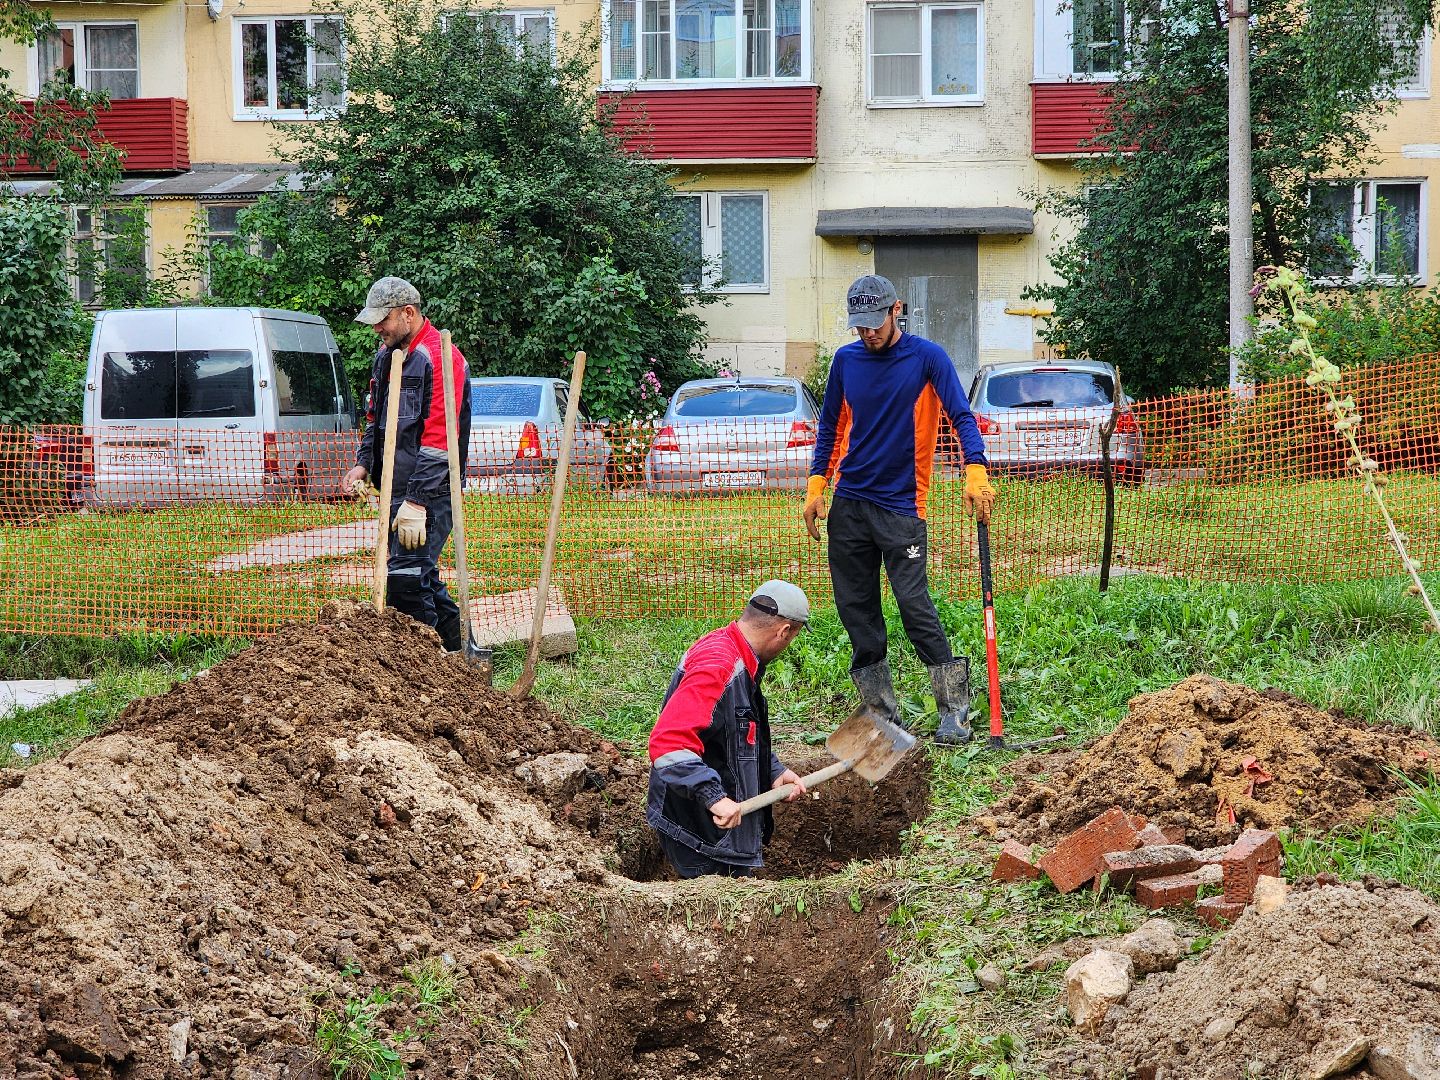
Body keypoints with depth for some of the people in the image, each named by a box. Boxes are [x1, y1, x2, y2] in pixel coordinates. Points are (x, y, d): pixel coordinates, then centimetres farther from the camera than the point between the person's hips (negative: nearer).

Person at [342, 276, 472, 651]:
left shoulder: (439, 358, -15)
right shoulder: (386, 355, 15)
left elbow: (438, 438, -21)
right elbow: (375, 417, 28)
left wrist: (416, 503, -24)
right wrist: (364, 463, 10)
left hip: (427, 493, -9)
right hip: (397, 490, 9)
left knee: (405, 581, -16)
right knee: (422, 578, 14)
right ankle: (458, 650, 24)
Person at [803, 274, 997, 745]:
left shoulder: (926, 357, -5)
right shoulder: (846, 360, 8)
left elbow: (962, 416, -12)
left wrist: (975, 472, -27)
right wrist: (816, 485, 8)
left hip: (900, 505, -5)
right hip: (849, 503, 5)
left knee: (914, 605, -13)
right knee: (857, 612, 5)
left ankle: (955, 710, -6)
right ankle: (883, 714, 13)